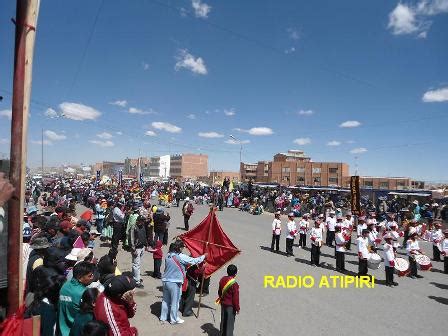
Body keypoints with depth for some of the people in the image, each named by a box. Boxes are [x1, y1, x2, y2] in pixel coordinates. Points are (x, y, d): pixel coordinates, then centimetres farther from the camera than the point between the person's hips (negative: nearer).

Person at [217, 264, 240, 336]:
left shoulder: (222, 279, -6)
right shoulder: (234, 284, -26)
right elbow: (235, 298, -20)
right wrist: (237, 308, -8)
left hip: (223, 304, 6)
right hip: (230, 306, -6)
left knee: (223, 320, 22)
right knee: (230, 322, 9)